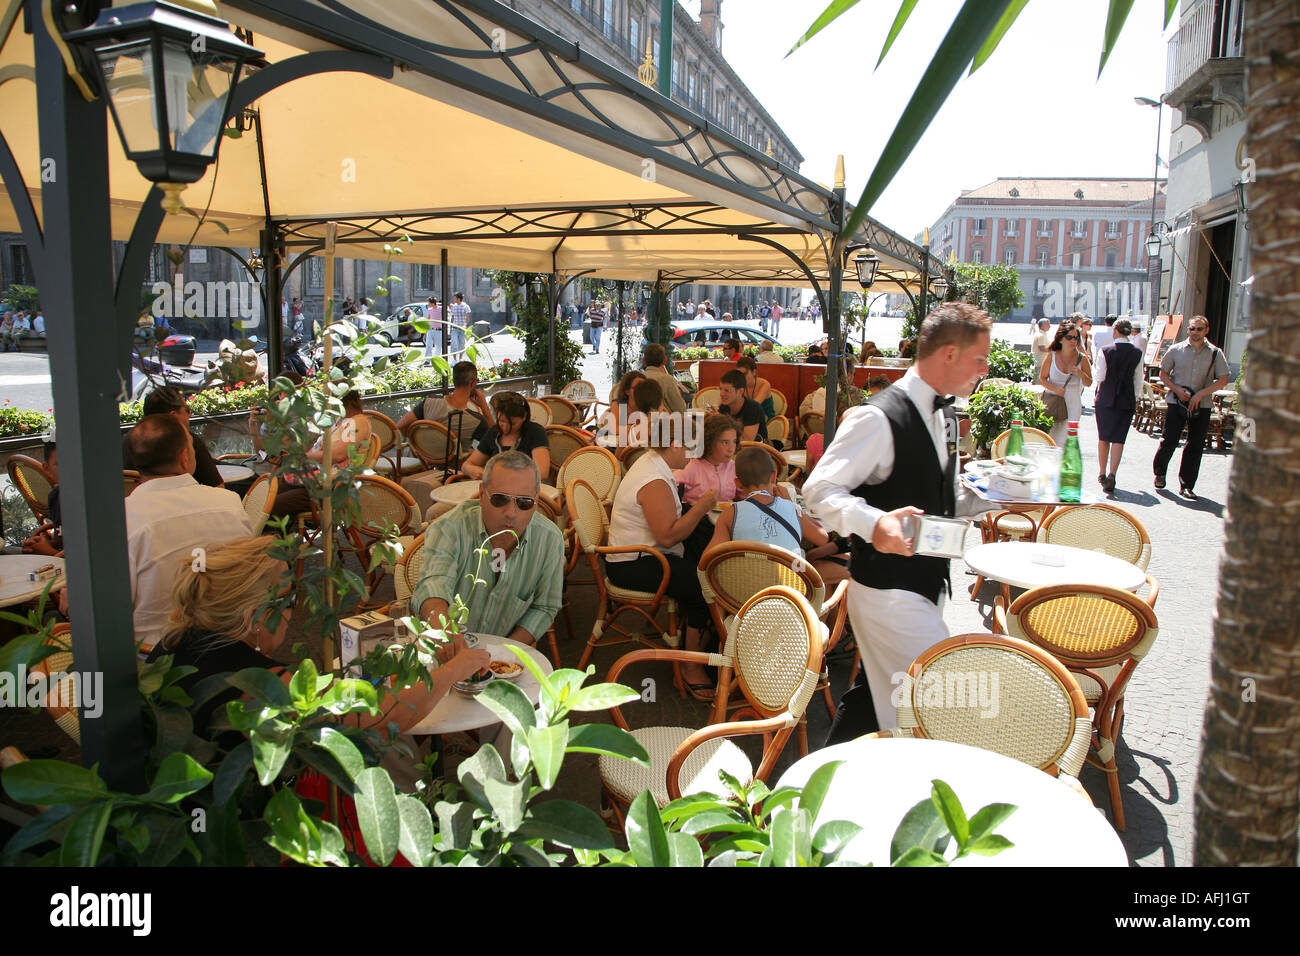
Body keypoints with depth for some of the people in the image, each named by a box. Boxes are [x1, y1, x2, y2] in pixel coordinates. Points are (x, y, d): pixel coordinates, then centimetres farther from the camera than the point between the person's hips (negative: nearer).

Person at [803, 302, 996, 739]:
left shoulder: (943, 416, 12)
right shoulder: (879, 417, -19)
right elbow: (819, 490, -21)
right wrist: (873, 522, -38)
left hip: (925, 585, 9)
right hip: (887, 591, -9)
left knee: (876, 692, 18)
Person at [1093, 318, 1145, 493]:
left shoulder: (1105, 351, -8)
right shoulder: (1137, 352, -1)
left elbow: (1099, 376, -9)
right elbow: (1138, 379, 5)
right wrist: (1137, 398, 15)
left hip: (1105, 399, -1)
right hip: (1127, 400, 1)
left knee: (1103, 438, 12)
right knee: (1118, 439, 1)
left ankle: (1102, 474, 21)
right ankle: (1112, 474, -14)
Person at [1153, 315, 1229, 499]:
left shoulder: (1215, 353, 2)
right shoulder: (1176, 350, 3)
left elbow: (1223, 380, -2)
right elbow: (1163, 374, 8)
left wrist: (1200, 394, -12)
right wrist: (1177, 389, -8)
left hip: (1202, 405, 1)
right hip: (1176, 402, -1)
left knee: (1196, 446, 2)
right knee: (1169, 441, -2)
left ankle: (1187, 485, 11)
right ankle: (1159, 473, 23)